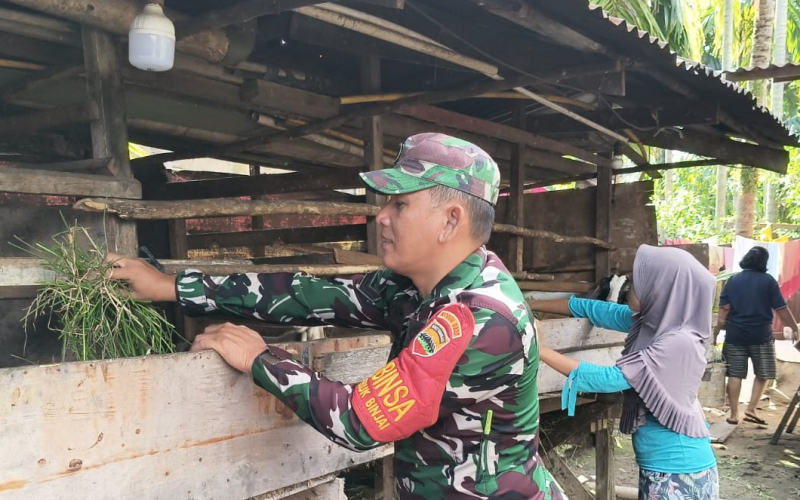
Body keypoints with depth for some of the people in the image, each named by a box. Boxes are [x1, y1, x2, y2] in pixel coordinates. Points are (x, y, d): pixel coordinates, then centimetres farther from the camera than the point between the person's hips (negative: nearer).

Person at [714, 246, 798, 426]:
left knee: (735, 375, 5)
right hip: (761, 335, -2)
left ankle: (734, 414, 8)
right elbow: (781, 309, -4)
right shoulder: (768, 280, -3)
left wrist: (715, 333, 2)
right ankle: (751, 410, 6)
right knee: (763, 374, 13)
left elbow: (724, 309, -1)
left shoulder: (732, 281, 3)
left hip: (735, 335, 2)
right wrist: (794, 328, 7)